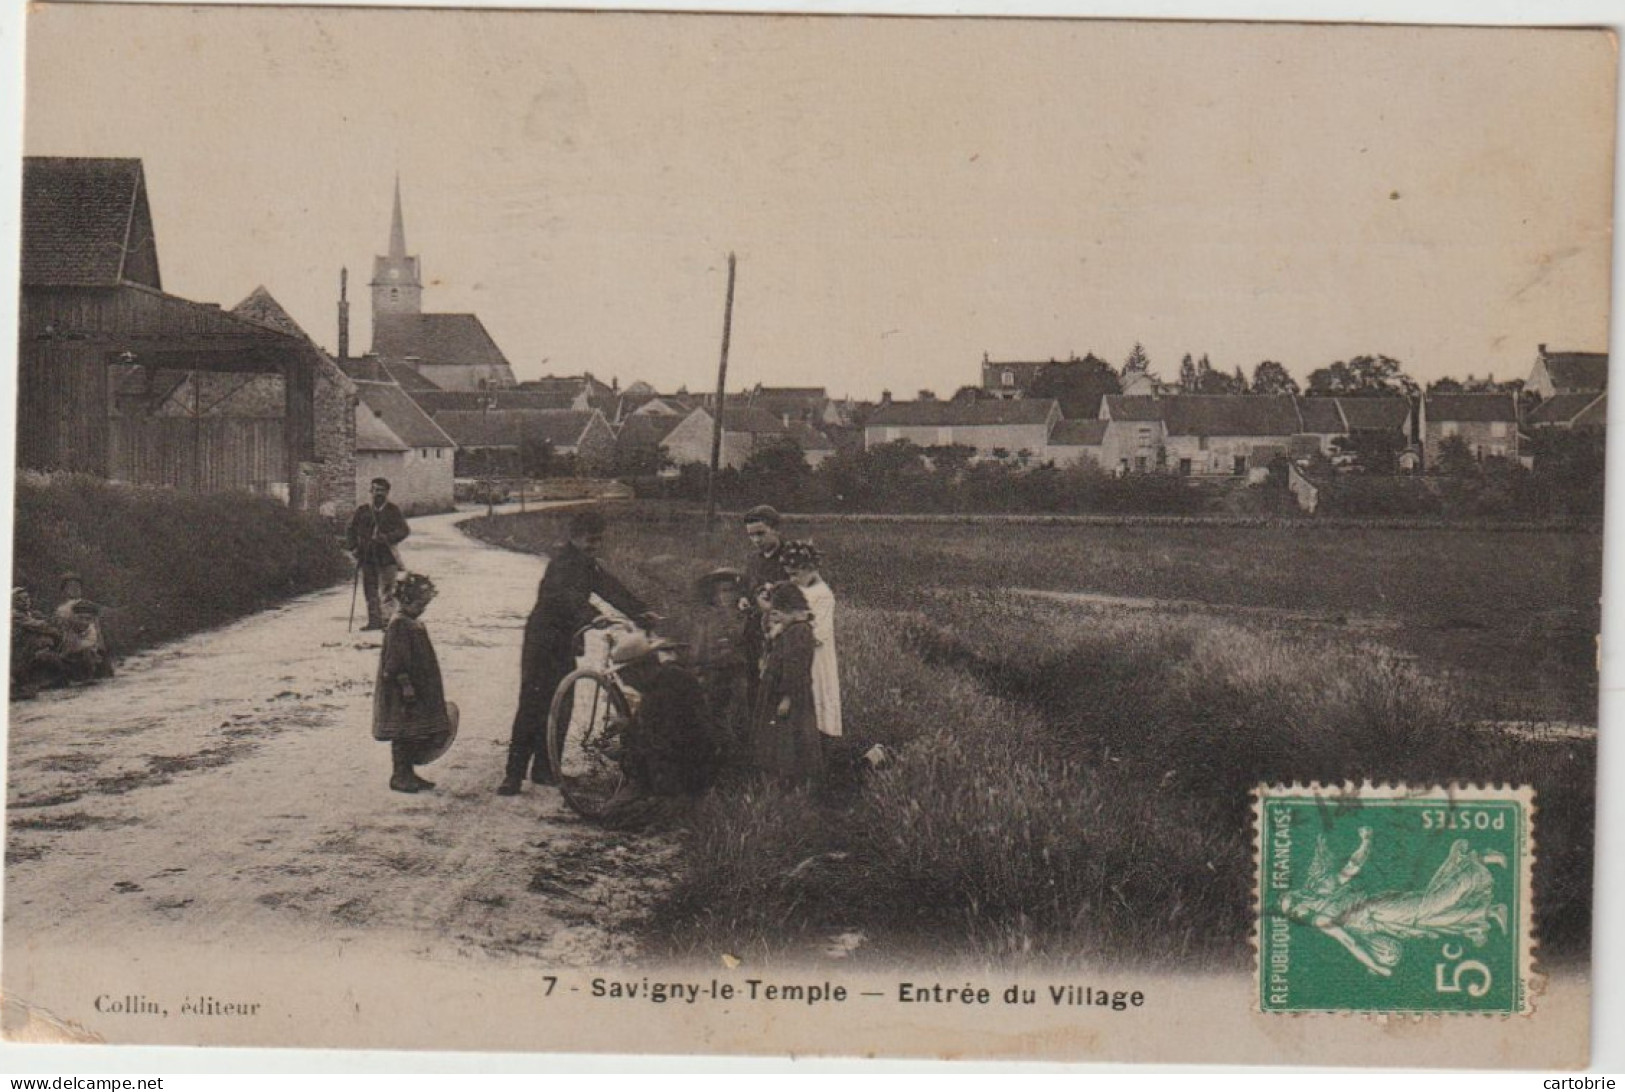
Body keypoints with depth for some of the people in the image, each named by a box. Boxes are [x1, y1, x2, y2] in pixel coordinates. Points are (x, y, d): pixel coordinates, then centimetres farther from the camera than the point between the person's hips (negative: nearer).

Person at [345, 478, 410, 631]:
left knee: (387, 590, -8)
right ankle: (374, 620, 13)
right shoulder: (362, 510, 7)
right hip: (367, 557, 3)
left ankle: (388, 618, -6)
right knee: (370, 591, 6)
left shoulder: (392, 510, 2)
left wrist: (388, 538, -19)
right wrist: (352, 547, 2)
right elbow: (350, 530, 15)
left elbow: (404, 530, -4)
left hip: (387, 556, -3)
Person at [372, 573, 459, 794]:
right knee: (403, 734, -3)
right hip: (401, 693, -10)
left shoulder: (416, 624, 14)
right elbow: (396, 662, -21)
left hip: (419, 691, 10)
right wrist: (406, 685, -23)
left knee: (416, 733, 13)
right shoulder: (399, 625, -16)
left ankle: (408, 773, 21)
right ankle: (399, 776, 3)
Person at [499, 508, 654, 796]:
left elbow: (611, 588, 6)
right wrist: (594, 617, -48)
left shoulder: (588, 565, 12)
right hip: (542, 640, -9)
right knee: (532, 704, -12)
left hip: (564, 641, 9)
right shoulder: (563, 561, -16)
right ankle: (514, 773, -11)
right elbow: (569, 595, -33)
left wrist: (640, 611, -8)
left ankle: (544, 768, 16)